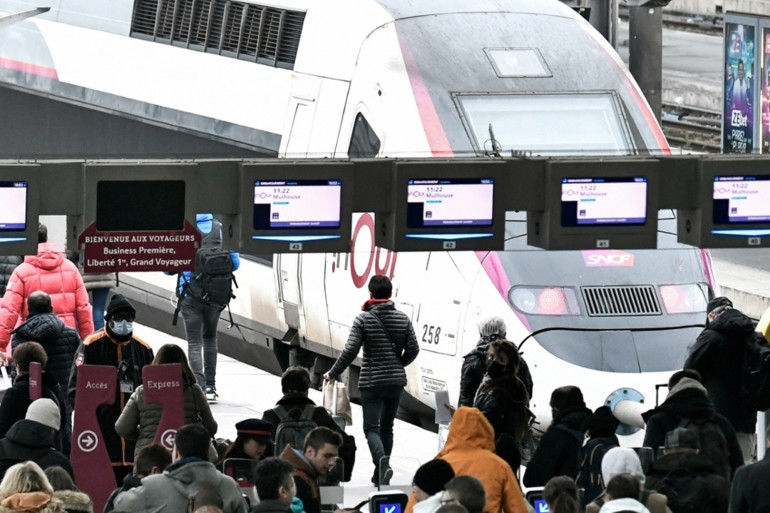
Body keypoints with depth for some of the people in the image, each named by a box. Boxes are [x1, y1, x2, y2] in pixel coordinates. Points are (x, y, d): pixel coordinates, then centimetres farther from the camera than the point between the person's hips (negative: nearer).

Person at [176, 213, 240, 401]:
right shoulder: (221, 229, -4)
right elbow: (235, 262, 0)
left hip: (190, 296, -3)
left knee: (194, 342, 4)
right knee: (210, 338, 21)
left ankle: (199, 387, -10)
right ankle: (210, 387, 21)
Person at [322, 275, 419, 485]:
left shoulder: (364, 319, -8)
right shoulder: (403, 319, 3)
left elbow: (350, 351, -12)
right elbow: (413, 349, 4)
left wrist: (333, 373, 0)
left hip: (371, 382, -4)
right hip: (397, 381, 4)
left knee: (371, 428, -3)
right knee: (387, 427, 15)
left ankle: (382, 464, -28)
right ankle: (379, 474, 19)